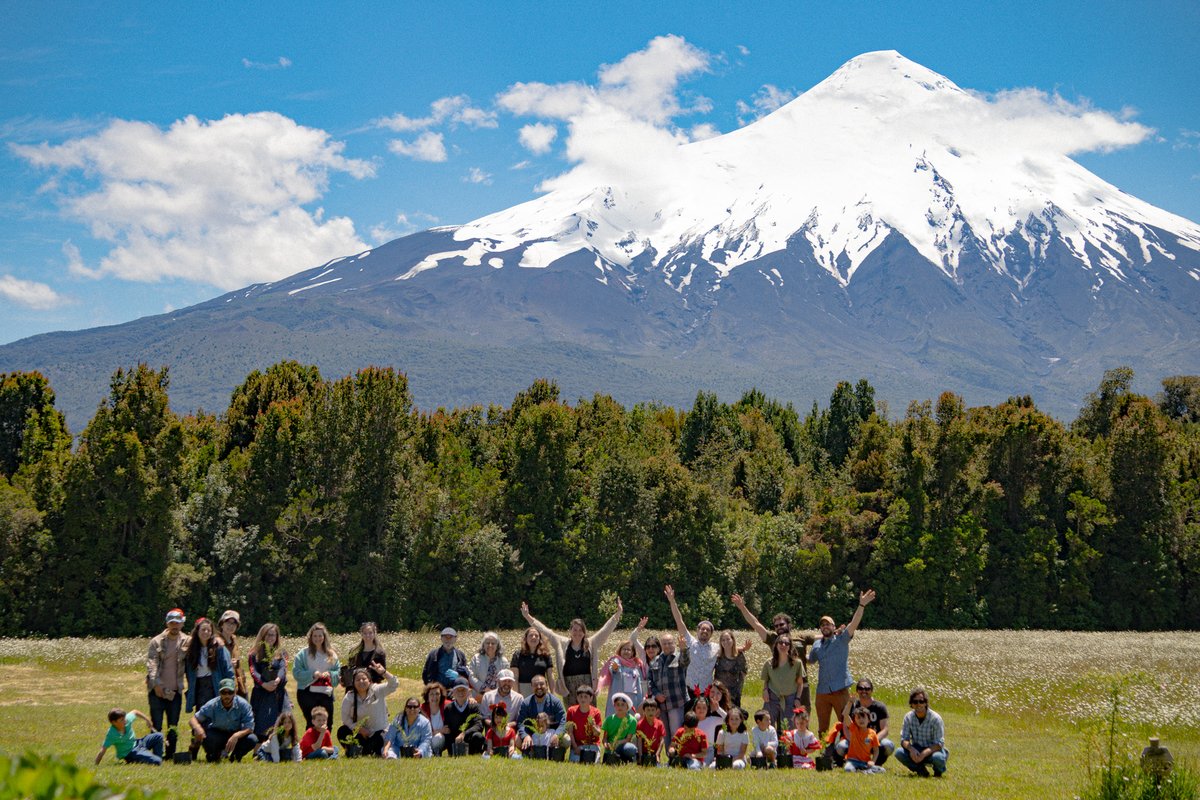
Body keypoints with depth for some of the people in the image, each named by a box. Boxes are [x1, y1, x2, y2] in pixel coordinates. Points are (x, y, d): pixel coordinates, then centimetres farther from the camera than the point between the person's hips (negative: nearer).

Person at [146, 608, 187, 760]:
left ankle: (170, 755, 14)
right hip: (158, 690, -2)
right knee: (156, 726, -2)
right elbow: (151, 663, -7)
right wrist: (156, 683, -18)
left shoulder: (187, 642, 5)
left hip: (175, 691, 2)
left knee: (173, 727, 6)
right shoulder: (157, 642, 0)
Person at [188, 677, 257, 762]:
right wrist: (197, 728, -38)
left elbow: (249, 727, -21)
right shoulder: (212, 705, -16)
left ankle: (236, 755, 3)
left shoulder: (243, 704, -18)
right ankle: (214, 755, 1)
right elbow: (194, 719, -13)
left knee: (252, 739, -31)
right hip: (217, 735, -1)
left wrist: (236, 736, -41)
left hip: (237, 735, 1)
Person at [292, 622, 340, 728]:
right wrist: (312, 674, -19)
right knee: (312, 724, -4)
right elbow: (296, 672, -7)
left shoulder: (331, 654, 11)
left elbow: (338, 672, 10)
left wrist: (330, 674, -11)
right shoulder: (303, 654, 0)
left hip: (326, 693, 3)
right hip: (308, 693, -3)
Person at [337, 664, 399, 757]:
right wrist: (360, 729, -19)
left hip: (378, 731, -2)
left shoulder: (377, 691, -10)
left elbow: (394, 684, -23)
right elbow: (345, 718, -8)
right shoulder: (349, 698, -7)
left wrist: (383, 672, -41)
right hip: (358, 732, 2)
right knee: (342, 732, -22)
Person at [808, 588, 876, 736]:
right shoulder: (817, 645, 12)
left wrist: (861, 605, -26)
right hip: (822, 692, 4)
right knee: (822, 728, 13)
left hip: (840, 690, -4)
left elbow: (854, 623, -14)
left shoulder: (841, 639, -1)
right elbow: (809, 661, 26)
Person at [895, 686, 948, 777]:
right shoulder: (908, 717, -5)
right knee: (899, 753, -26)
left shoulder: (935, 718, -16)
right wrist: (911, 749, -30)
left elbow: (939, 744, -19)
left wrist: (924, 754, -34)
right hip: (916, 750, 3)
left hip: (932, 750, -3)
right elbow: (904, 739, -7)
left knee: (937, 757, -38)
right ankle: (921, 770, 0)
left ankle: (938, 771, 1)